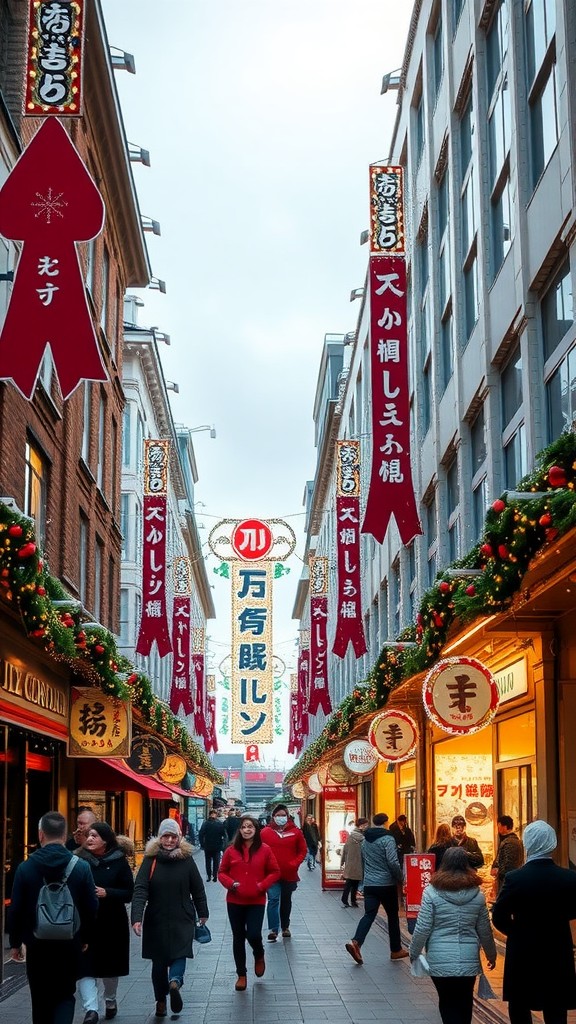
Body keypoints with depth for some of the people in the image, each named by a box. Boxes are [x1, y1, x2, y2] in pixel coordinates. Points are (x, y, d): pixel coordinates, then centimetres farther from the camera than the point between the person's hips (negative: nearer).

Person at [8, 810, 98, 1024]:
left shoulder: (25, 867, -7)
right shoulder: (81, 867, -7)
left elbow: (16, 909, -4)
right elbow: (91, 908, -2)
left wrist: (15, 942, 8)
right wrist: (85, 938, 12)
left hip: (37, 944, 0)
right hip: (70, 944, 0)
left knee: (41, 998, 15)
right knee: (65, 996, 9)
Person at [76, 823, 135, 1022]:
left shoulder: (119, 862, -4)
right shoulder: (81, 860, -1)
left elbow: (129, 893, -6)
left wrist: (107, 893, -20)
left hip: (112, 923, 0)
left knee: (110, 965, 15)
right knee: (85, 966, -11)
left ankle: (110, 1000, 37)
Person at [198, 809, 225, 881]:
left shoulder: (205, 823, -8)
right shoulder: (220, 824, -7)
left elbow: (201, 835, -10)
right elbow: (224, 835, -9)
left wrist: (202, 844, -1)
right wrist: (222, 844, 1)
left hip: (207, 847, 0)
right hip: (217, 847, 0)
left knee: (208, 861, 13)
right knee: (216, 862, 9)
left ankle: (208, 876, 10)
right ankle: (215, 876, 5)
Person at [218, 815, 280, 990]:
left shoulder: (265, 850, -3)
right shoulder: (231, 850, -1)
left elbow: (275, 872, 3)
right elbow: (222, 872, 5)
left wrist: (262, 885, -11)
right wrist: (230, 883, -13)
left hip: (256, 901, -2)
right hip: (235, 901, 2)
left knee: (254, 935, -12)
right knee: (238, 937, 9)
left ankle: (259, 956, 24)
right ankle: (241, 974, 23)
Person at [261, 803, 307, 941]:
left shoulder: (295, 831, 0)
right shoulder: (265, 832, -1)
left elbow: (303, 850, 4)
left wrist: (295, 863, -9)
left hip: (289, 874, 2)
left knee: (286, 901, 16)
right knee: (273, 900, -13)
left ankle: (285, 927, 30)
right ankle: (273, 930, -15)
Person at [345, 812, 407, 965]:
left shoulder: (365, 840, 9)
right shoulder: (387, 839, -13)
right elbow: (393, 862, -19)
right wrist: (399, 877, -5)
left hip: (369, 884, 5)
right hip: (387, 884, -5)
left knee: (369, 915, 2)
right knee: (392, 915, 10)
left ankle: (356, 942, -20)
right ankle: (396, 950, 19)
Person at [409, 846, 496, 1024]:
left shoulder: (432, 891, -7)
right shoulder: (477, 894, 1)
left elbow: (422, 928, -8)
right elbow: (484, 930, 8)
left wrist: (414, 953, 6)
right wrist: (491, 954, 23)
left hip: (440, 960, -2)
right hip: (469, 960, 2)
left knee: (448, 1003, 8)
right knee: (464, 1003, 16)